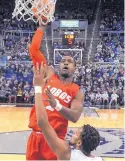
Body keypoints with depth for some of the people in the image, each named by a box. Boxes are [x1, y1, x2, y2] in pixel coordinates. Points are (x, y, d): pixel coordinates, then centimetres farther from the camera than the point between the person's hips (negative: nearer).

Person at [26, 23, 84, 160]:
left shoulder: (77, 92, 2)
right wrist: (42, 26, 2)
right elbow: (34, 49, 3)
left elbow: (75, 117, -13)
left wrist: (56, 105, -27)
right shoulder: (49, 75, 8)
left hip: (54, 139, -2)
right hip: (35, 137, 2)